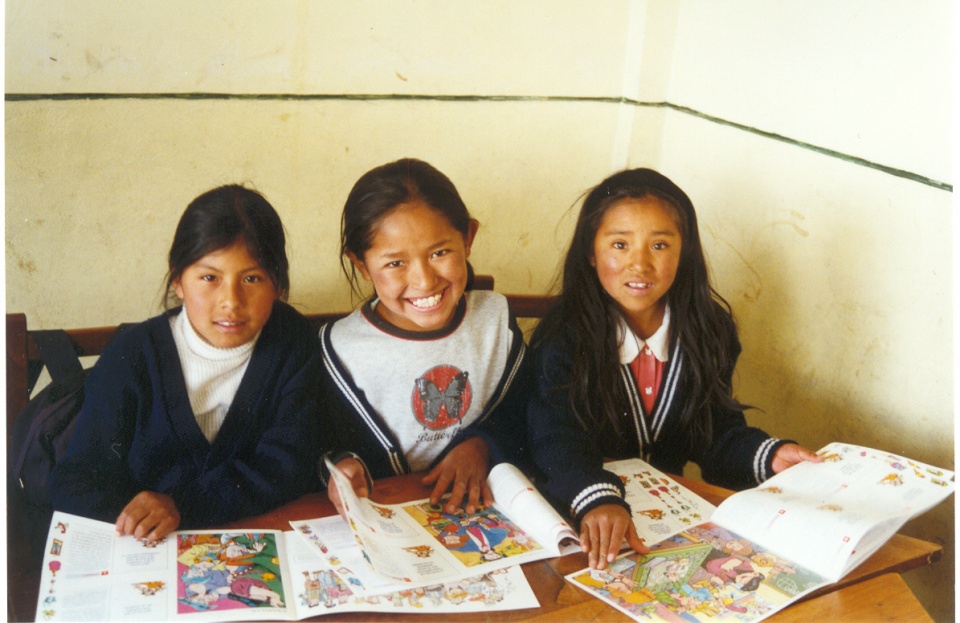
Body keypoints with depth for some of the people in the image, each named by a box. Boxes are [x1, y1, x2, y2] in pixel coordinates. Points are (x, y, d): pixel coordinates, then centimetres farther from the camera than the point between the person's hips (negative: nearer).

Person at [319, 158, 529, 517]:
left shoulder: (496, 317, 0)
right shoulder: (341, 349, -9)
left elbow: (524, 417, 9)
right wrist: (343, 466, -21)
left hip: (488, 505, 3)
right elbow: (331, 449, -1)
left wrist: (483, 445, -8)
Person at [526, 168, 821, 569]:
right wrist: (597, 500, -44)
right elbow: (555, 438, -27)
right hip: (572, 514, -4)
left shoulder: (708, 329, 0)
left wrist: (767, 456, -11)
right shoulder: (564, 333, -14)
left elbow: (716, 430, 8)